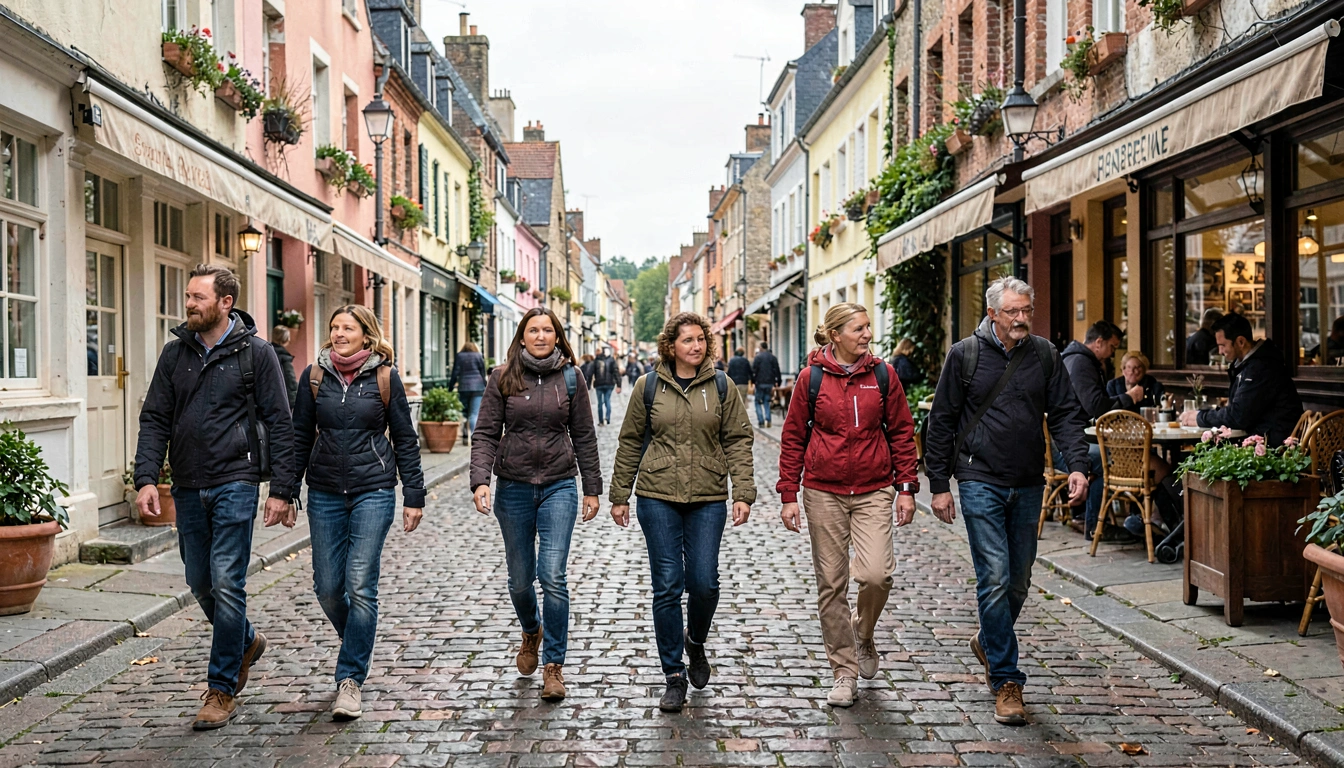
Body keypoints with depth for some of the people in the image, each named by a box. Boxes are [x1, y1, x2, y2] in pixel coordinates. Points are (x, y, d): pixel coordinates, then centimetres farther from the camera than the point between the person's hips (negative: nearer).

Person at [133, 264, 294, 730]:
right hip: (188, 486, 5)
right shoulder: (175, 353, 9)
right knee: (200, 583, 12)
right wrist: (146, 478, -5)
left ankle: (223, 690, 4)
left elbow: (279, 424, -4)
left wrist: (281, 490, -9)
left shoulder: (255, 353, -3)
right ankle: (246, 642, 38)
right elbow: (154, 420, 8)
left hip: (235, 482, -5)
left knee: (226, 583, -7)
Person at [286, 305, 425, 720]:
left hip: (374, 492, -3)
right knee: (327, 587, 6)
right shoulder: (314, 376, 5)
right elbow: (300, 437, 10)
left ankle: (350, 679, 1)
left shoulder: (385, 377, -1)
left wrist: (413, 496, 0)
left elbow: (405, 439, 3)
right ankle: (356, 644, 36)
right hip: (325, 494, 3)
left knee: (360, 586, -8)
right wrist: (288, 490, 5)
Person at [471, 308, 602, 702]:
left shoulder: (571, 378, 3)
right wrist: (480, 480, -15)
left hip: (558, 486, -1)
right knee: (520, 579, 10)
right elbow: (487, 434, -2)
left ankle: (554, 664, 1)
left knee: (553, 577, -11)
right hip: (513, 488, 1)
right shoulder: (503, 379, 1)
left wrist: (592, 488, 6)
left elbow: (584, 436, 7)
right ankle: (531, 632, 42)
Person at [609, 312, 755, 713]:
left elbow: (737, 441, 4)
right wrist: (620, 495, 8)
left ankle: (696, 643, 29)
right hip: (658, 499, 0)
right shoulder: (649, 387, 4)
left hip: (708, 500, 0)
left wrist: (743, 492, -5)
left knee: (704, 583, -4)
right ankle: (673, 676, 12)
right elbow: (630, 443, 9)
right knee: (667, 587, 0)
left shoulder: (721, 387, 5)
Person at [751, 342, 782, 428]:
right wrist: (778, 382, 13)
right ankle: (767, 419, -5)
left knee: (758, 402, 5)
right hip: (770, 383, 4)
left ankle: (761, 421, -4)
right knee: (767, 402, 12)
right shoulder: (773, 357, 8)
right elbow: (777, 371, 8)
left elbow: (754, 370, -8)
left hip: (760, 383, -4)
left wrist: (752, 380, 0)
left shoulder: (758, 357, -4)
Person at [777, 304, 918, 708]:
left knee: (876, 574, -15)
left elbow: (902, 432, 8)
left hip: (873, 491, 0)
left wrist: (906, 487, 2)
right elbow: (793, 438, 4)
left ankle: (863, 632, 18)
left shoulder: (883, 374, 3)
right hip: (823, 492, 0)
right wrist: (788, 495, 0)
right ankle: (844, 671, 18)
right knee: (831, 583, 4)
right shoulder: (811, 377, -1)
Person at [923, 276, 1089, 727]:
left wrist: (1076, 465, -11)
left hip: (1028, 486, 4)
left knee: (1019, 581, 13)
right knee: (995, 579, -10)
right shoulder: (965, 355, -2)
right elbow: (942, 422, 1)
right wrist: (939, 485, -2)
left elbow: (1065, 414, 6)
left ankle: (988, 643, 39)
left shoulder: (1045, 355, 5)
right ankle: (1006, 681, -2)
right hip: (981, 482, -4)